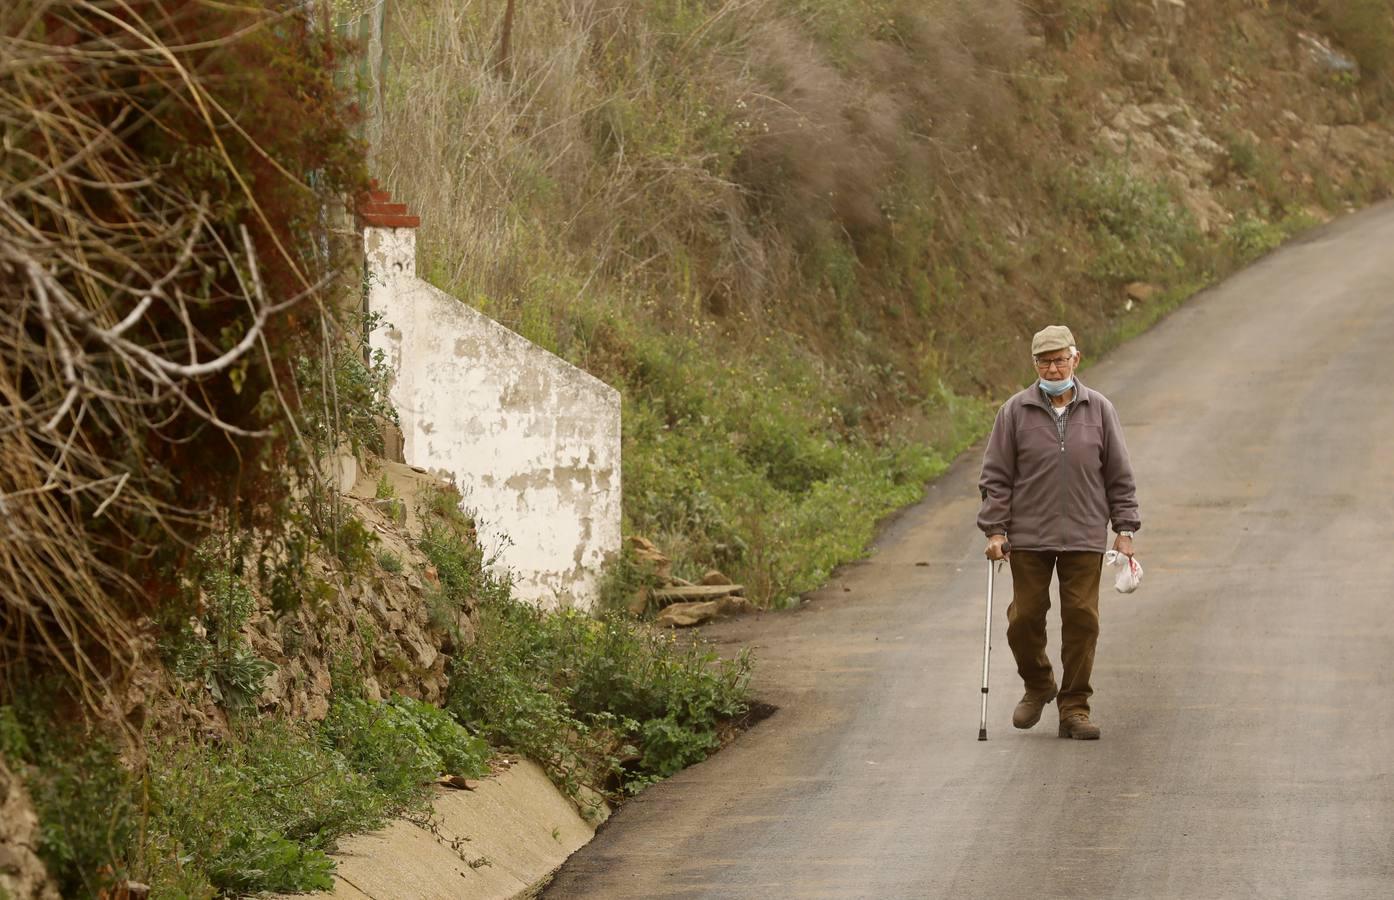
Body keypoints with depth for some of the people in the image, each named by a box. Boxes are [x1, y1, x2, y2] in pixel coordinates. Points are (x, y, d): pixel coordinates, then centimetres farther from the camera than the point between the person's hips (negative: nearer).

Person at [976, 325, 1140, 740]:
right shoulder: (1016, 412, 1)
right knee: (1025, 617, 1)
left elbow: (1119, 476, 8)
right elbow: (995, 476, 2)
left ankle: (1074, 708, 6)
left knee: (1082, 619, -2)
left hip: (1084, 538, 0)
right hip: (1029, 538, 0)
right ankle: (1037, 686, 27)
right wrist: (994, 530, -5)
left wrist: (1125, 530, 3)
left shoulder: (1099, 410, 4)